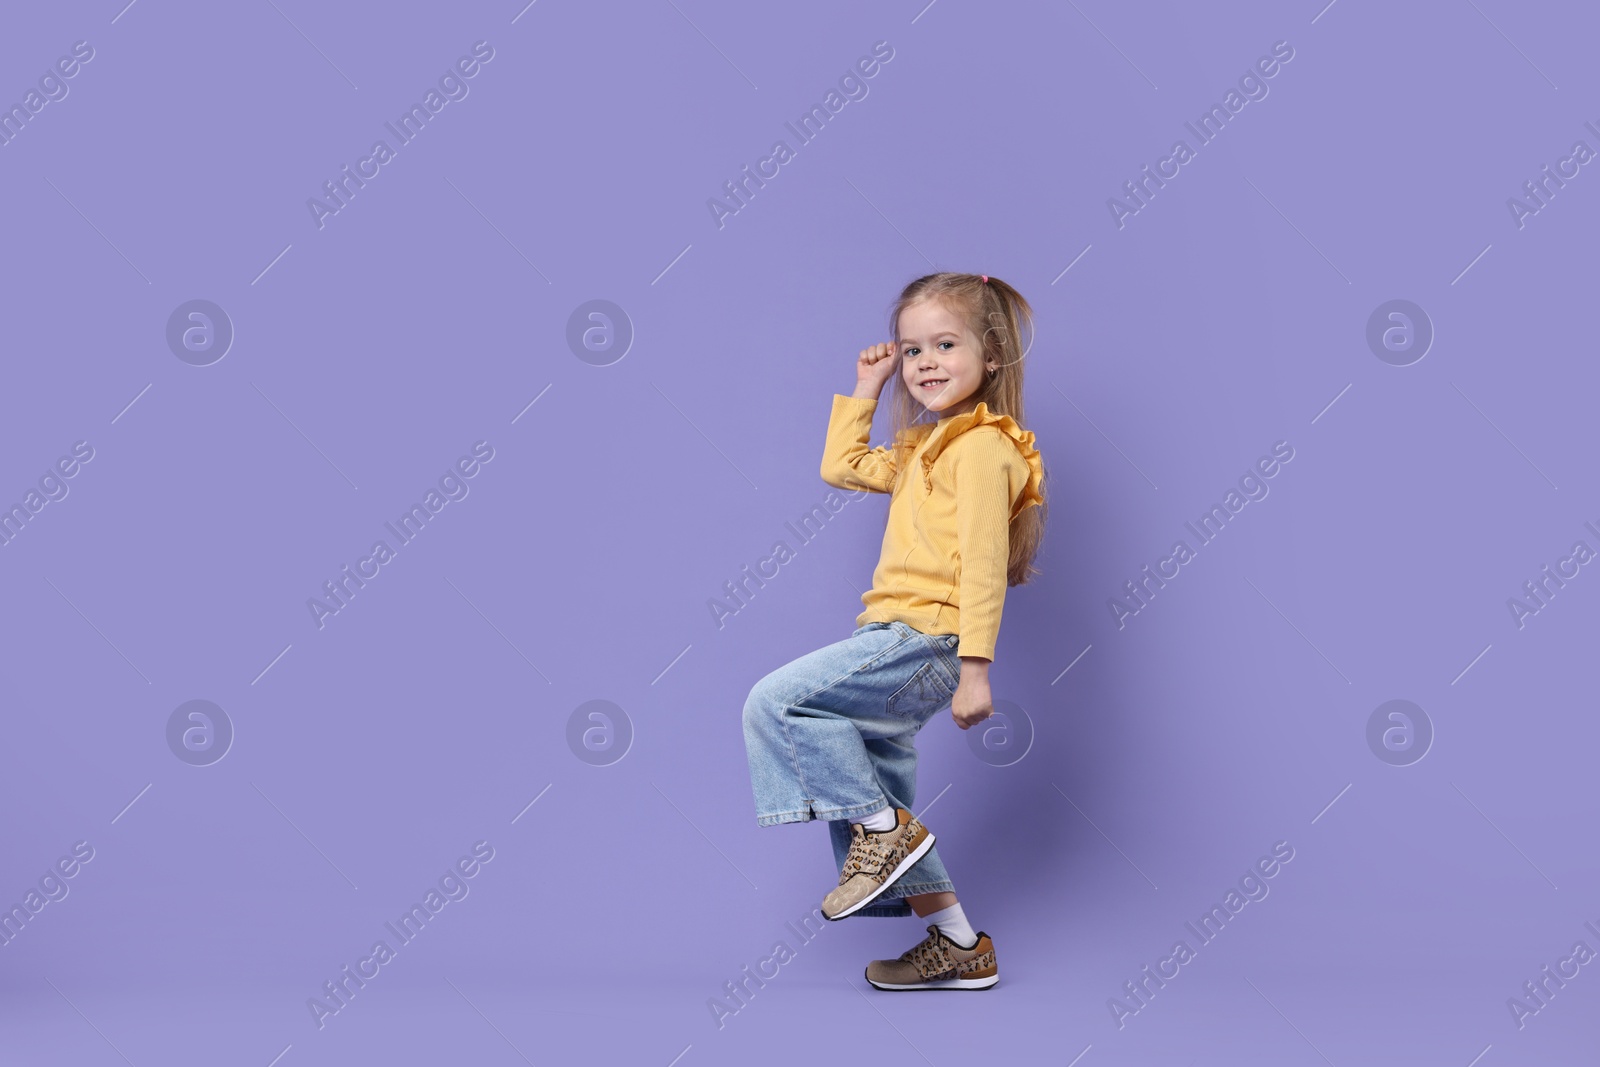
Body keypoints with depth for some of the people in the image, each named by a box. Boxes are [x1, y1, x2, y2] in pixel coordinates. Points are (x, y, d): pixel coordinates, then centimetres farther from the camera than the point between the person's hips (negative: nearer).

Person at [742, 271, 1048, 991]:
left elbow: (984, 565, -17)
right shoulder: (924, 449, 20)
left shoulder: (982, 447, -10)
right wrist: (864, 391, 26)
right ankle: (959, 947, 17)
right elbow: (841, 469, 33)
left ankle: (884, 828, -9)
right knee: (861, 796, 11)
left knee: (775, 702, -18)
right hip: (902, 643, 10)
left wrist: (976, 669, -21)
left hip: (925, 638, -10)